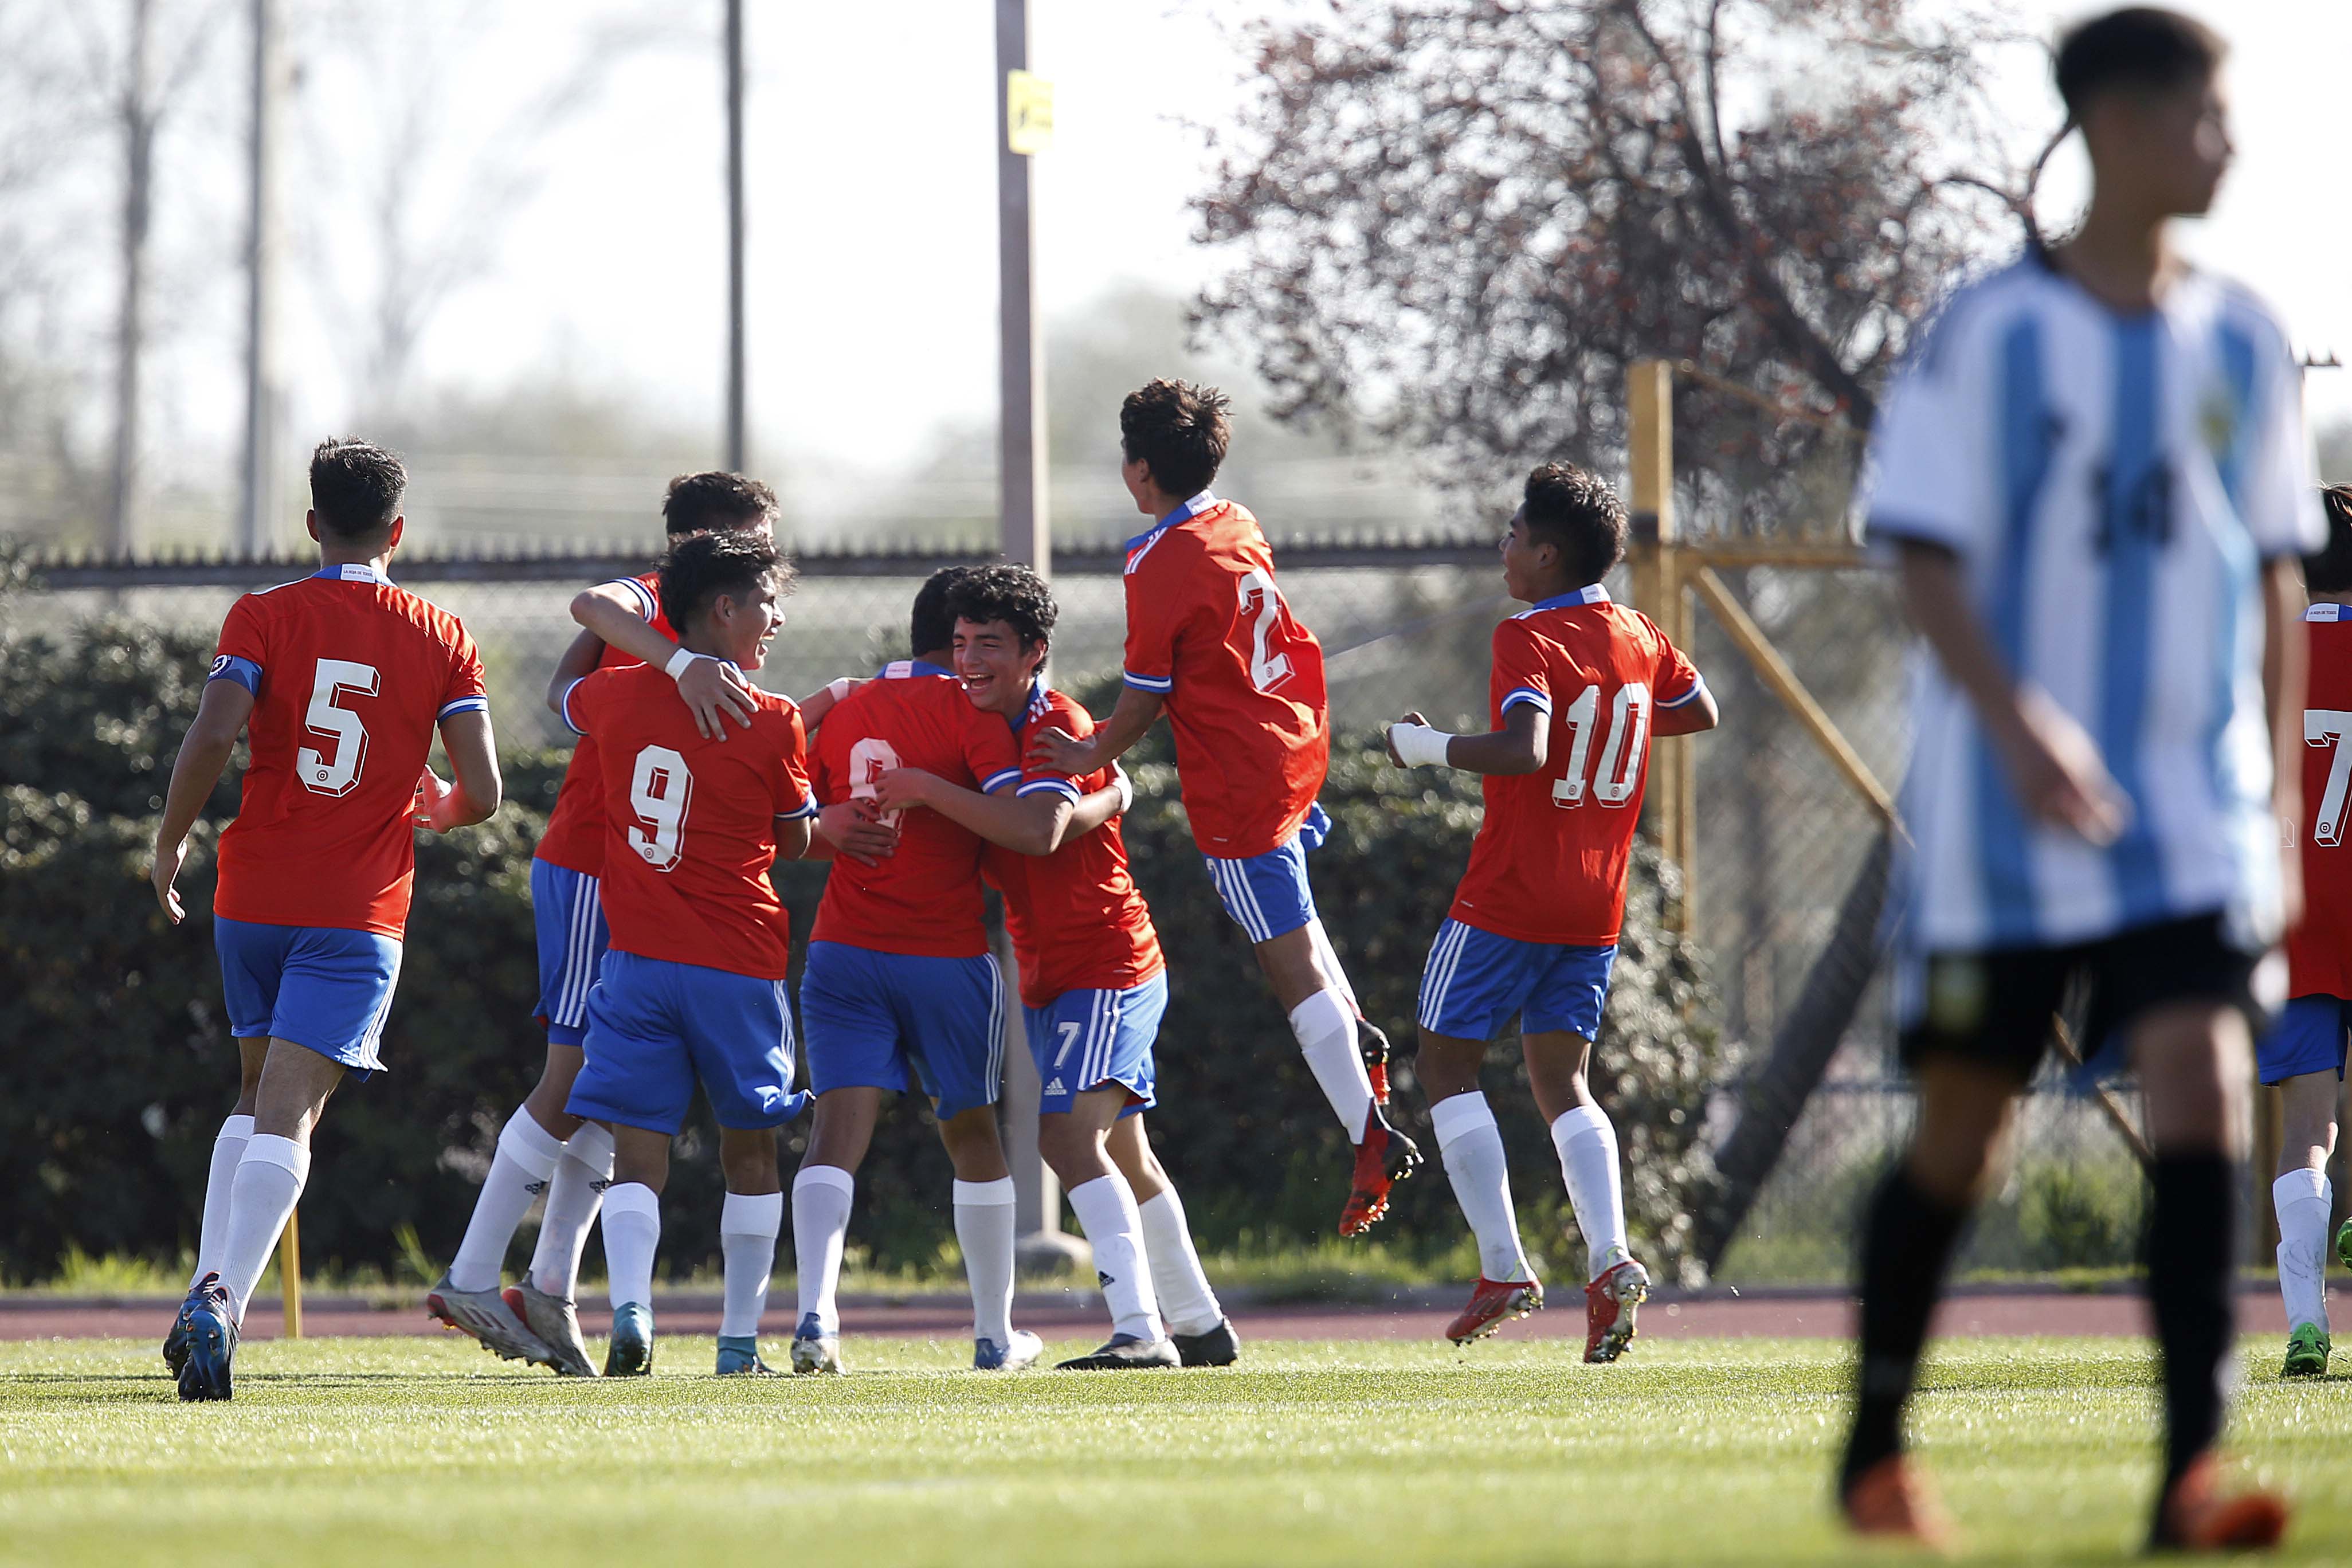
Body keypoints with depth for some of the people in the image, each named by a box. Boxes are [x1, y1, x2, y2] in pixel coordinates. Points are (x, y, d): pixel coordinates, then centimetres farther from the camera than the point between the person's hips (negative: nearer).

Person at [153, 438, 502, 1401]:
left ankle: (205, 1296, 11)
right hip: (358, 914, -2)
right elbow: (483, 793, -1)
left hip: (253, 897, 2)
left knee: (259, 1095, 21)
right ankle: (224, 1304, -29)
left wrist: (171, 842, 2)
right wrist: (441, 810, 22)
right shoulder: (441, 639, 3)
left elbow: (212, 737, -14)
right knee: (287, 1115, -9)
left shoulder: (262, 618, 1)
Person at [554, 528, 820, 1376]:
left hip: (638, 958, 2)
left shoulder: (619, 695, 2)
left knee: (638, 1152, -2)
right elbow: (795, 843, 6)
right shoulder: (775, 723, -8)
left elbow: (563, 694, 27)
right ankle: (741, 1336, 16)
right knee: (749, 1149, 13)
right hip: (740, 964, -2)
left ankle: (630, 1306, -25)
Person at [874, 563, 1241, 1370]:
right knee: (1120, 1150, 16)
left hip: (1109, 968, -10)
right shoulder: (986, 726, 8)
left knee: (1070, 1133, -24)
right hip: (1049, 978, 10)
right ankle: (1200, 1326, 28)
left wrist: (930, 790, -32)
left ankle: (1141, 1330, -30)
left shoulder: (1060, 728, -19)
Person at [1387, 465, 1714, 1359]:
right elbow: (1699, 712, 24)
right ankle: (1608, 1259, -12)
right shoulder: (1638, 638, 7)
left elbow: (1523, 752, -30)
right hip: (1596, 906, 7)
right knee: (1562, 1084, 10)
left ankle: (1503, 1268, -3)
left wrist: (1429, 748, -17)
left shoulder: (1528, 640, -15)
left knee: (1447, 1062, 6)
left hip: (1509, 899, -7)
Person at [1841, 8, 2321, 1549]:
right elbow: (1928, 558, -10)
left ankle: (2193, 1472, -18)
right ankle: (1877, 1451, 24)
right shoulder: (1991, 337, -5)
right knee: (1961, 1131, 5)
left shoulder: (2243, 344, 8)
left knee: (2204, 1093, -14)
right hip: (2003, 822, -3)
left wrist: (2277, 799, 12)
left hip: (2194, 817, 3)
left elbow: (2275, 580, 15)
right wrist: (2016, 722, -26)